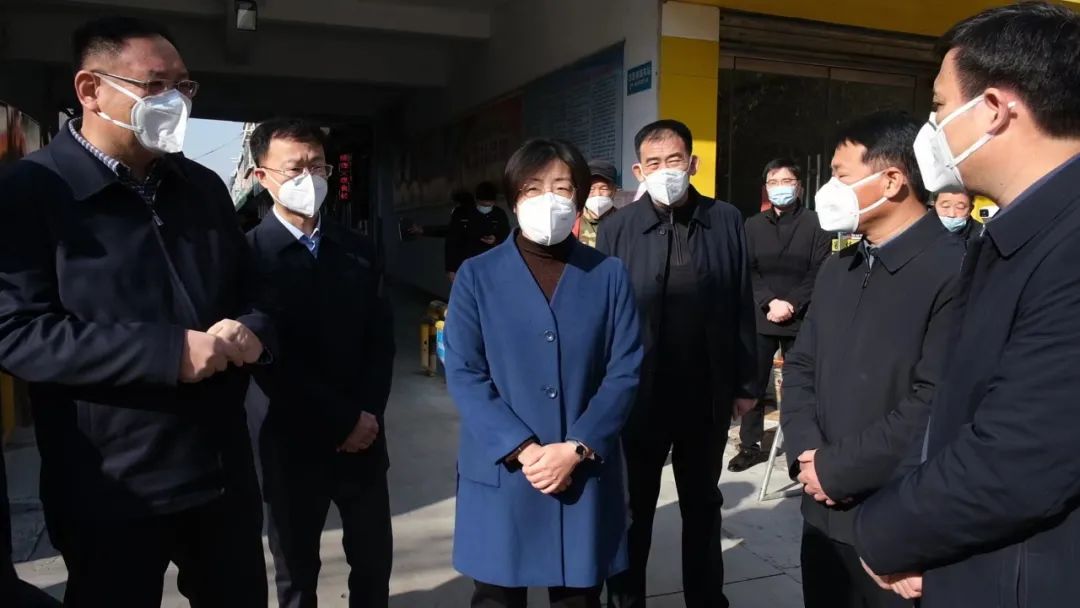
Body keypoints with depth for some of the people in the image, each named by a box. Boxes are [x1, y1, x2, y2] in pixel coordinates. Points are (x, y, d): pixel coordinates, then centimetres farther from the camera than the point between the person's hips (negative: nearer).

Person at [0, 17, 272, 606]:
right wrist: (170, 352, -24)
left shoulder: (204, 188, 11)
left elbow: (249, 291, 16)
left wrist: (252, 332, -8)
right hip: (109, 493, -5)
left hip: (223, 473, 6)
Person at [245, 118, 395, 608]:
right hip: (295, 442, -3)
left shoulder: (357, 250, 6)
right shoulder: (250, 253, -9)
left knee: (373, 561, 16)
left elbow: (381, 338, 5)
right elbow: (270, 359, -14)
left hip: (364, 436, 4)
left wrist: (368, 414, -8)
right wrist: (342, 421, -13)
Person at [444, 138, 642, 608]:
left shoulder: (610, 275, 3)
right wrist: (523, 450, -14)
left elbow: (625, 372, -2)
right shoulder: (477, 276, 0)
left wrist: (576, 449, -12)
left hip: (586, 474, 1)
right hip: (501, 474, 0)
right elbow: (463, 375, -6)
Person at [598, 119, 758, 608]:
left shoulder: (726, 221, -2)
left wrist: (746, 383, 3)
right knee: (633, 511, 15)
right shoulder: (617, 229, -6)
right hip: (638, 395, -1)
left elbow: (742, 307, 1)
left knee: (703, 507, 20)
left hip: (708, 394, 2)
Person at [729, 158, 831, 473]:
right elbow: (748, 271, 3)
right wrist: (769, 302, -11)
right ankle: (750, 445, 16)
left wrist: (791, 305, -14)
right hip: (761, 317, 2)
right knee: (753, 383, 4)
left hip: (801, 319, -2)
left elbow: (819, 273, -4)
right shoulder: (753, 225, 10)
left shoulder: (815, 224, 2)